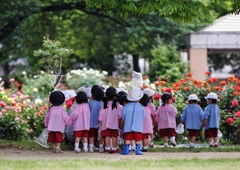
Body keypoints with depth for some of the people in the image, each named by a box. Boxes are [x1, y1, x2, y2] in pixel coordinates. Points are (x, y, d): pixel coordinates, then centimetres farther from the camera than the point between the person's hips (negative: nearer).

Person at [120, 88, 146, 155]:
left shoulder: (126, 106, -1)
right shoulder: (140, 107, -1)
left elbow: (123, 118, 2)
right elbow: (143, 117, 6)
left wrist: (121, 125, 14)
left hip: (128, 127, 0)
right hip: (138, 127, 0)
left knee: (127, 138, 2)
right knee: (138, 139, 3)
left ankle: (126, 150, -1)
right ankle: (138, 150, -1)